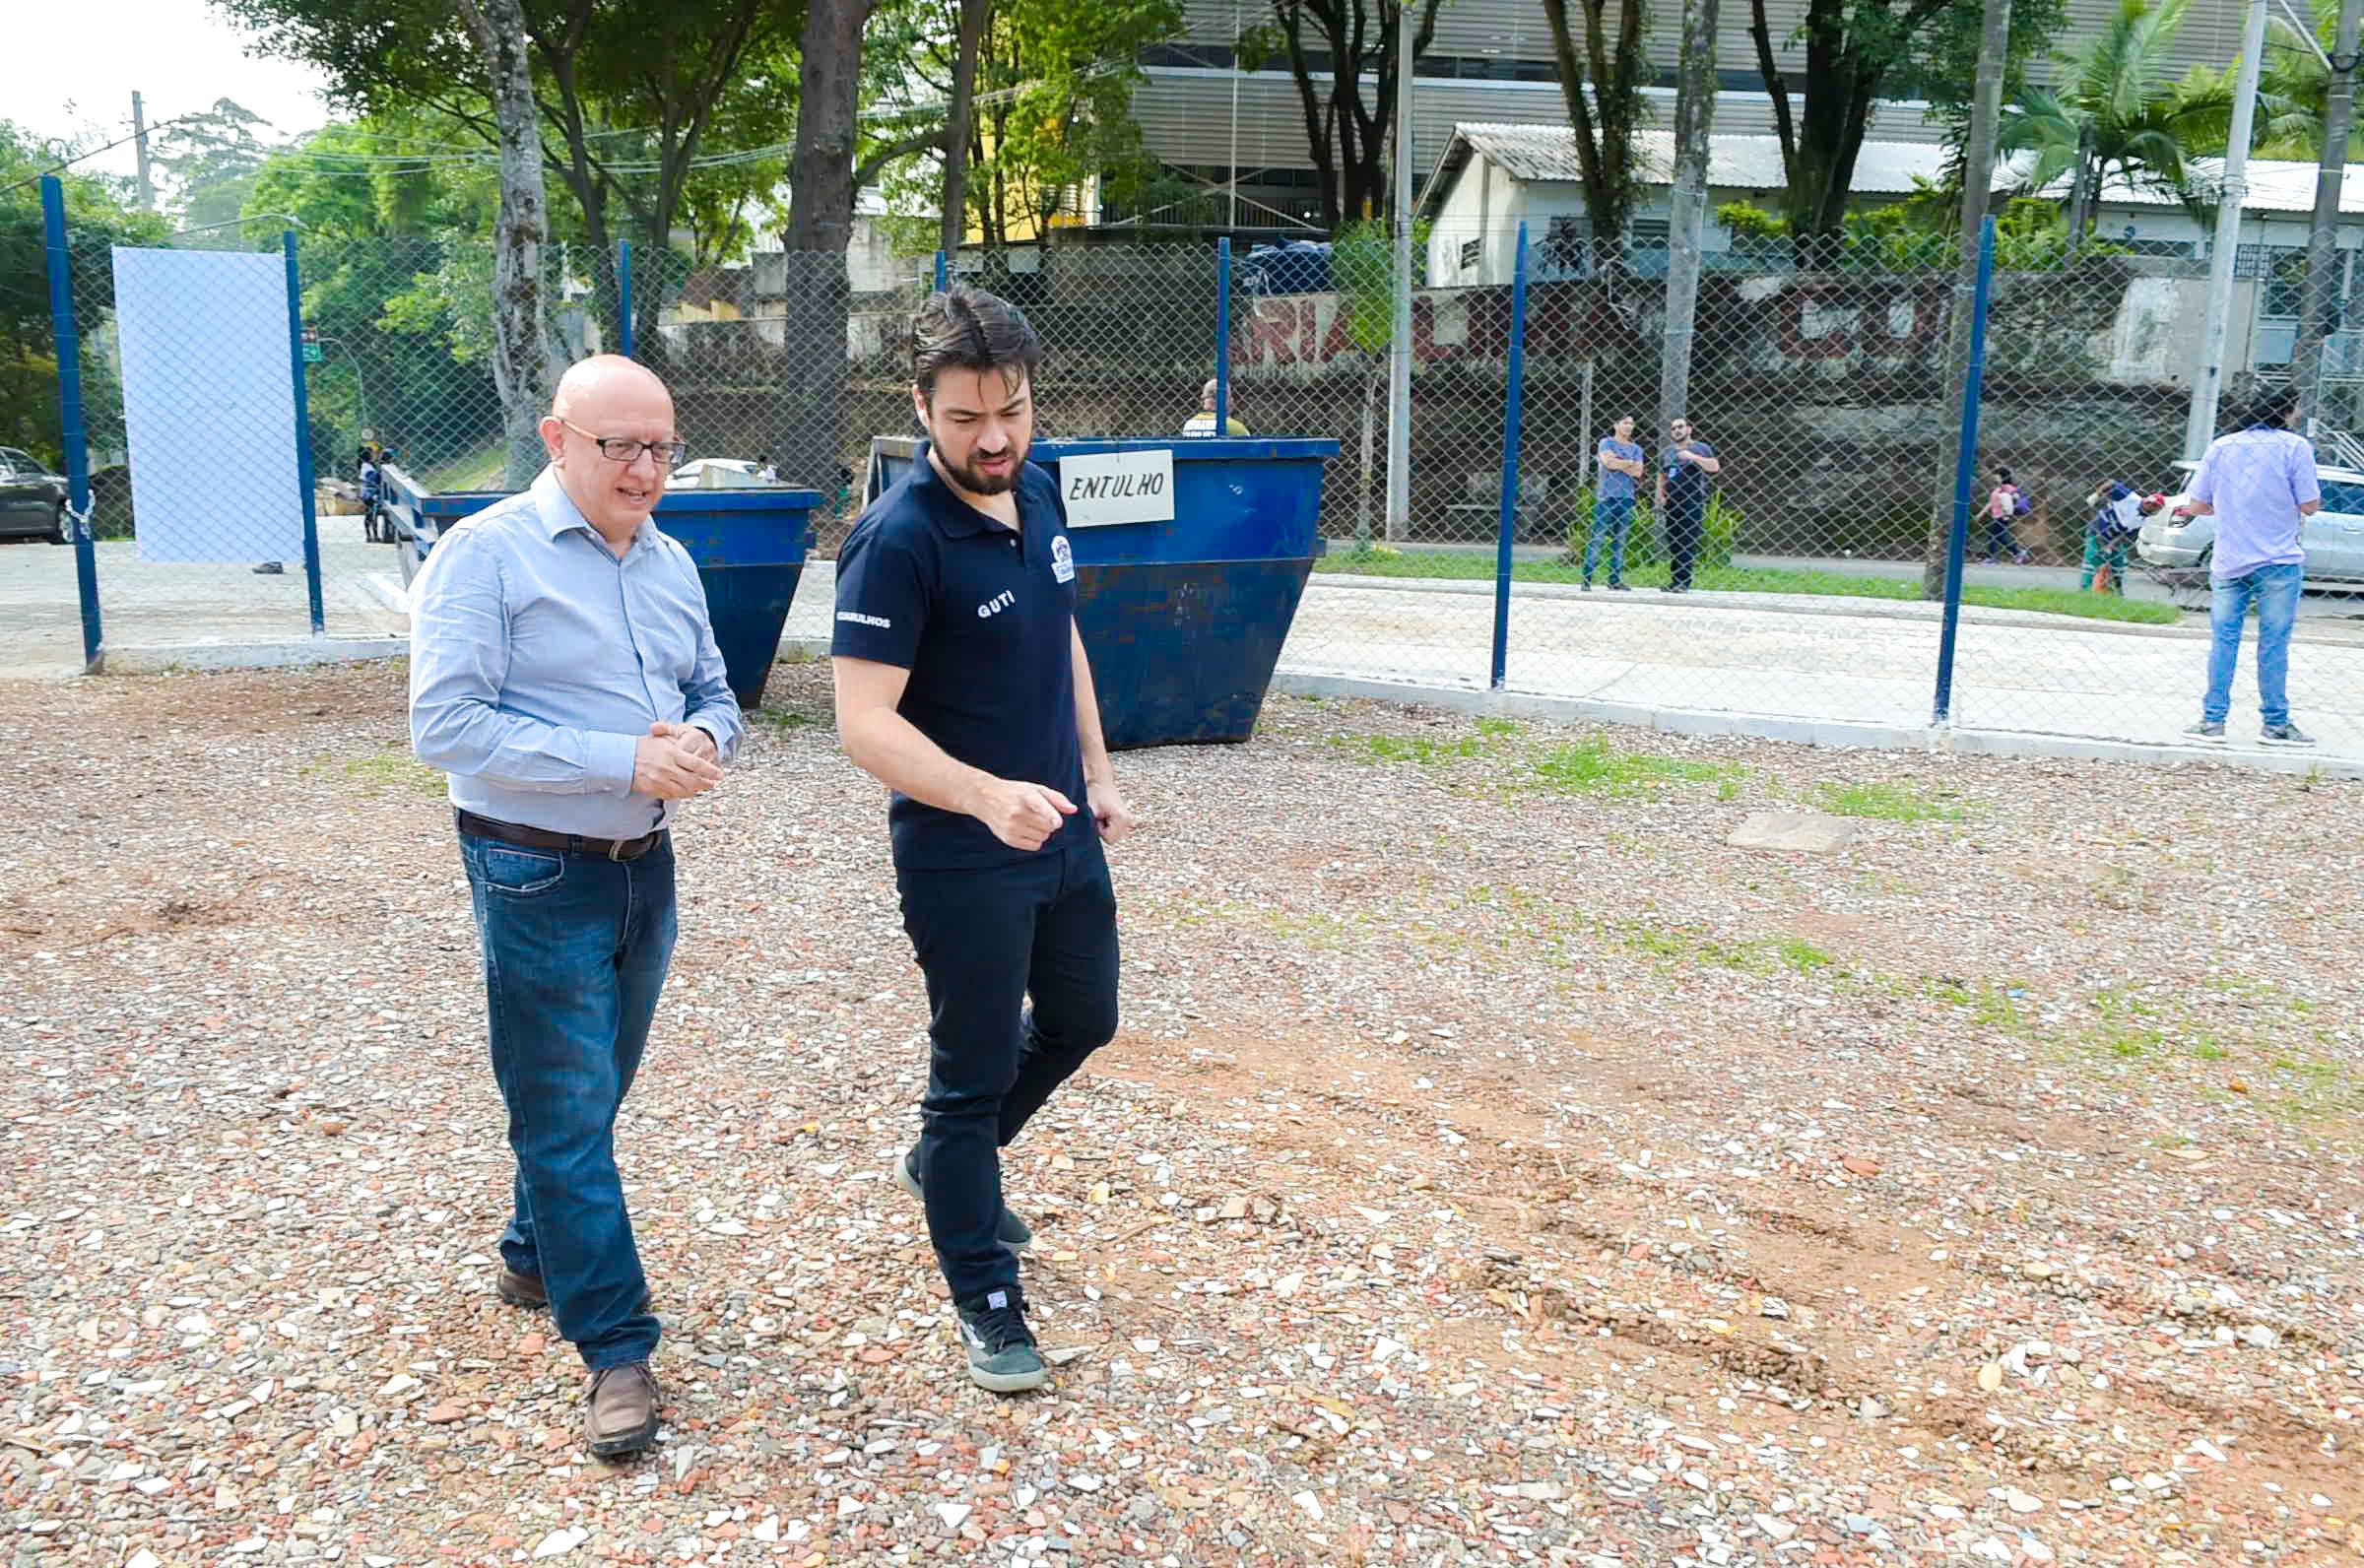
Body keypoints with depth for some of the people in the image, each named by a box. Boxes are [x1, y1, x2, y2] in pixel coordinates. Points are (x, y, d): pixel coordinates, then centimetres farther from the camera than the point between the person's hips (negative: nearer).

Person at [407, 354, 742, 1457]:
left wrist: (703, 741, -9)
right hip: (538, 876, -7)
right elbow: (446, 726, -20)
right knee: (564, 1110, -1)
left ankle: (537, 1260, 41)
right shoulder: (486, 554, -12)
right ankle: (616, 1346, 8)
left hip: (645, 863, 7)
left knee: (594, 1092, 20)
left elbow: (714, 692, 16)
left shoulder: (669, 562, 9)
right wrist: (625, 759, -25)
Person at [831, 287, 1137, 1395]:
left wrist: (1097, 774, 13)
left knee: (1082, 1020, 23)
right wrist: (988, 796, -41)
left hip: (1062, 831, 8)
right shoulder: (898, 540, -23)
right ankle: (986, 1305, 23)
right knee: (975, 1071, 5)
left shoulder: (1037, 495, 2)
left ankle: (942, 1161, 47)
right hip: (961, 856, -8)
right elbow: (865, 723, -27)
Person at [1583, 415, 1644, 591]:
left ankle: (1615, 580, 8)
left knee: (1620, 541, 5)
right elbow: (1609, 462, -14)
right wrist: (1630, 463, -4)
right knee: (1596, 538, -7)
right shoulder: (1607, 442, 4)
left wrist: (1617, 463, -6)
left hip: (1626, 497, 4)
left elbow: (1637, 472, 1)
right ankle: (1586, 579, -7)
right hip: (1606, 496, -4)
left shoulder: (1636, 448, 15)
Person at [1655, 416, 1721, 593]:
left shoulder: (1700, 448, 2)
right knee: (1673, 544, 5)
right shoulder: (1667, 453, 18)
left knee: (1687, 544, -10)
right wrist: (1660, 497, 8)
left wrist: (1694, 457, -21)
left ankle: (1683, 583, -12)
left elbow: (1715, 467, -13)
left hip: (1692, 504, -6)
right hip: (1671, 505, 6)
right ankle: (1674, 582, 8)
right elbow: (1661, 477, 24)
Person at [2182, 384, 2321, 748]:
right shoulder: (2295, 446, -6)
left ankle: (2213, 720, 6)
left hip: (2228, 563, 3)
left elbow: (2198, 506, 5)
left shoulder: (2220, 446, 4)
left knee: (2223, 641, 7)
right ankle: (2275, 724, 11)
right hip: (2278, 562, -3)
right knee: (2274, 643, 4)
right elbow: (2310, 506, -8)